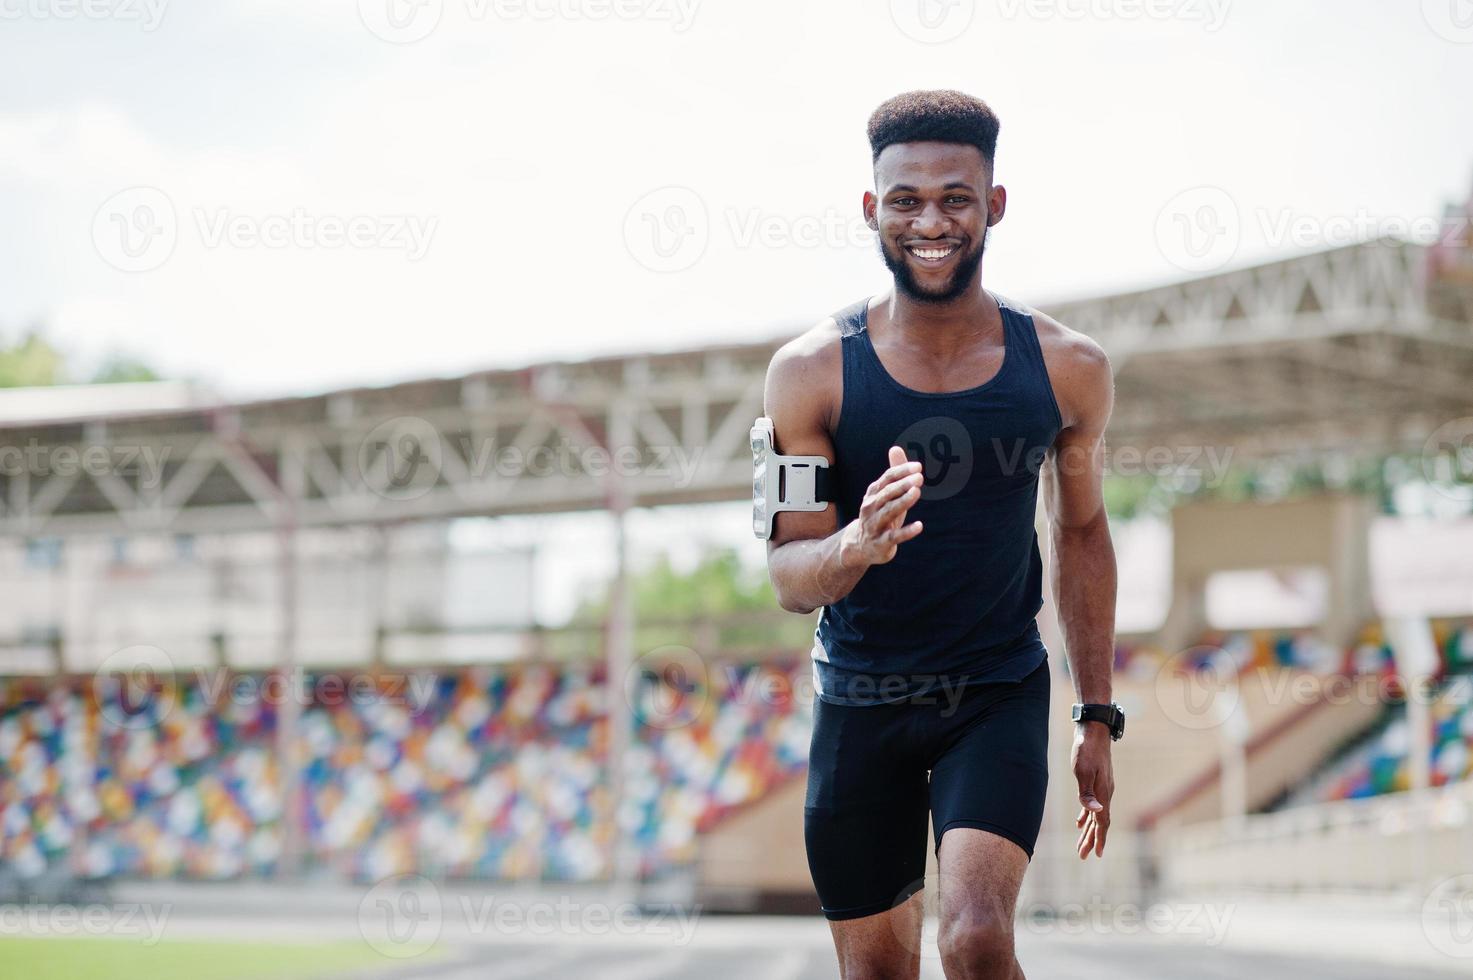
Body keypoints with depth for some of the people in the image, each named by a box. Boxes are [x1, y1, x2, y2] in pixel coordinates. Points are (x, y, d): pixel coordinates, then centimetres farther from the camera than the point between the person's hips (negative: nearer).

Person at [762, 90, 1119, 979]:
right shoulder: (812, 372, -10)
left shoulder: (1069, 370, -5)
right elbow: (788, 576, -11)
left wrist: (1097, 720, 11)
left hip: (1002, 696, 0)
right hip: (860, 701, 1)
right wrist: (855, 546, -34)